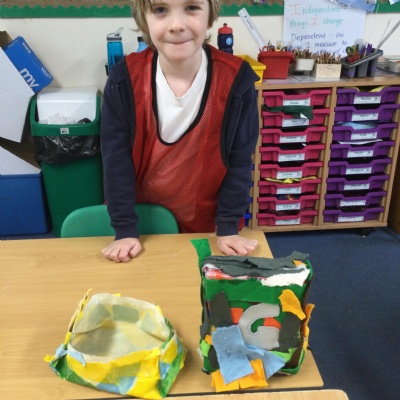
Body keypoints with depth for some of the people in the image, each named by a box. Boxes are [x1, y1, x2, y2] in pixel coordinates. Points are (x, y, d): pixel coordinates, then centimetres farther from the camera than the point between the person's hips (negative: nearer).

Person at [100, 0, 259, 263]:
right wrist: (125, 230, -13)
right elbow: (116, 159, -13)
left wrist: (228, 228, -11)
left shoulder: (236, 79, -19)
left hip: (207, 219, 0)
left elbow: (239, 159, -11)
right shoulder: (124, 80, -18)